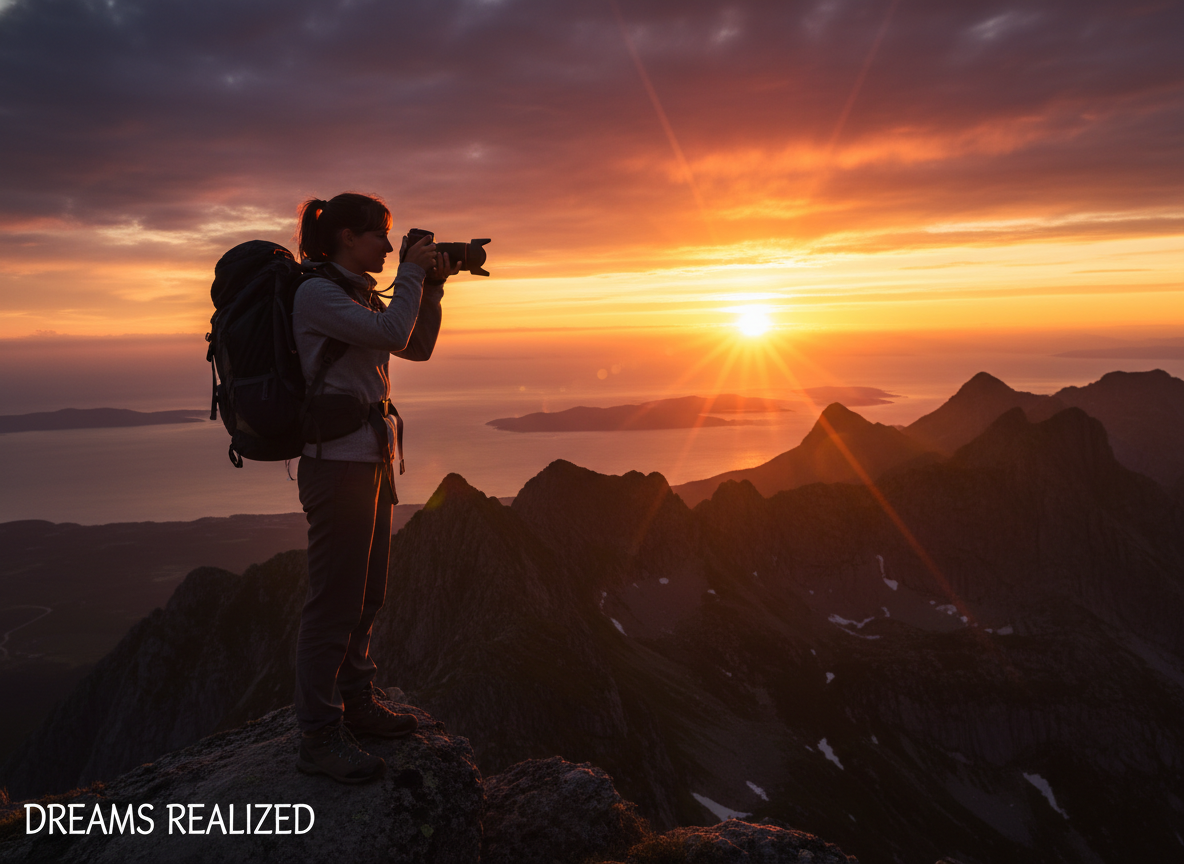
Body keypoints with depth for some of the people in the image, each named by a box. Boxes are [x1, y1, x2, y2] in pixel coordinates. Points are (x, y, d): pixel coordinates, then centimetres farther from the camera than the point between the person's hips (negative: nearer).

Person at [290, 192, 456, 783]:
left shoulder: (358, 295, 17)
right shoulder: (316, 294, -11)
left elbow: (418, 347, 18)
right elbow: (392, 334, -23)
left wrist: (432, 287, 8)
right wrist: (412, 272, -9)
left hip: (371, 458, 10)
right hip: (339, 461, -9)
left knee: (367, 594, 17)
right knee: (335, 600, -3)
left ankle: (357, 703, 32)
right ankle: (320, 737, 9)